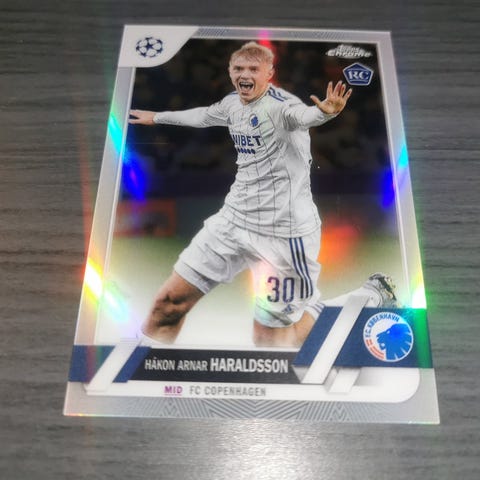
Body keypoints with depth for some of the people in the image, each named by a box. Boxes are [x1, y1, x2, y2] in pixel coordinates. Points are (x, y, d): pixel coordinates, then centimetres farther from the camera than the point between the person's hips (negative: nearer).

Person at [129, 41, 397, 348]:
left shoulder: (279, 103, -14)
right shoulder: (233, 103, 9)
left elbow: (304, 115, -37)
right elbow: (202, 116, 30)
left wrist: (326, 111, -61)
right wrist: (156, 117, 44)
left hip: (284, 232, -7)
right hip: (234, 219, 7)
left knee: (269, 340, 2)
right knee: (168, 305, 5)